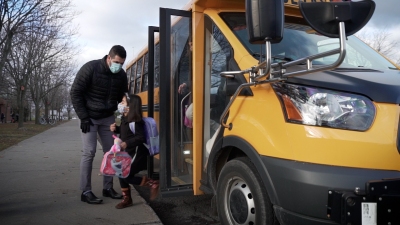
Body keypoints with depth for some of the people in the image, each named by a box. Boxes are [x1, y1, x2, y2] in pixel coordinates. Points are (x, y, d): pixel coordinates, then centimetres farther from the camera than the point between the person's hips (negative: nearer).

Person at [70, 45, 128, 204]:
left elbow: (123, 96, 10)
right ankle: (85, 192, 1)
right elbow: (75, 93, -14)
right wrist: (83, 117, -16)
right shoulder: (90, 68, -18)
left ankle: (108, 188, 18)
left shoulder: (121, 75, -4)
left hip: (108, 118, 5)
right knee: (89, 152, -8)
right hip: (90, 118, -5)